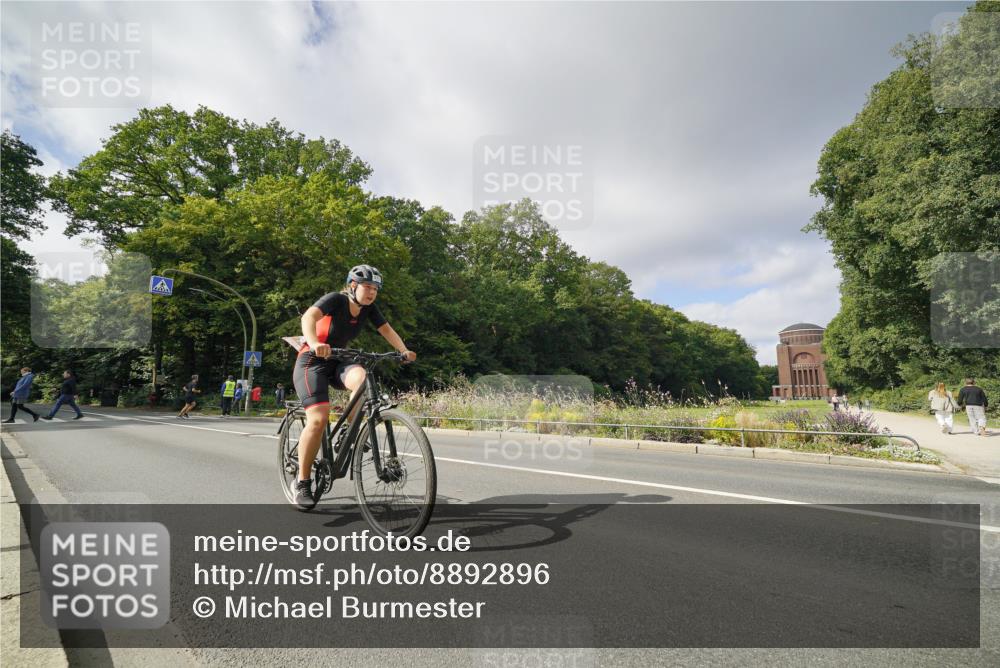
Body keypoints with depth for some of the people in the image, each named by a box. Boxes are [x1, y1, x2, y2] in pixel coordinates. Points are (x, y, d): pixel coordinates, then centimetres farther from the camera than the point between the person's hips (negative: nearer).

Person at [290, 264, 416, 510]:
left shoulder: (368, 308, 1)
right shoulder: (335, 299, -18)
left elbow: (387, 330, -3)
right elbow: (308, 317, -34)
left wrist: (404, 351, -20)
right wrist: (315, 344, -53)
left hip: (336, 362, 5)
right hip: (312, 362, -5)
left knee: (362, 377, -29)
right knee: (319, 419, -20)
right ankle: (302, 482, -6)